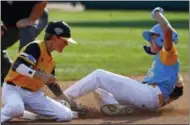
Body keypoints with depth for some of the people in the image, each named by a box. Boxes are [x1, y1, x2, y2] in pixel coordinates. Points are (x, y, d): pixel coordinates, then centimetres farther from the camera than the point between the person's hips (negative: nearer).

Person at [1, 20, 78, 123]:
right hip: (14, 89, -8)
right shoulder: (35, 47, -15)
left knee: (65, 115, -7)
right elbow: (17, 66, -28)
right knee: (16, 108, -44)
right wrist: (40, 75, -39)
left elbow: (51, 83, 23)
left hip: (34, 95, 8)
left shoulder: (51, 62, 12)